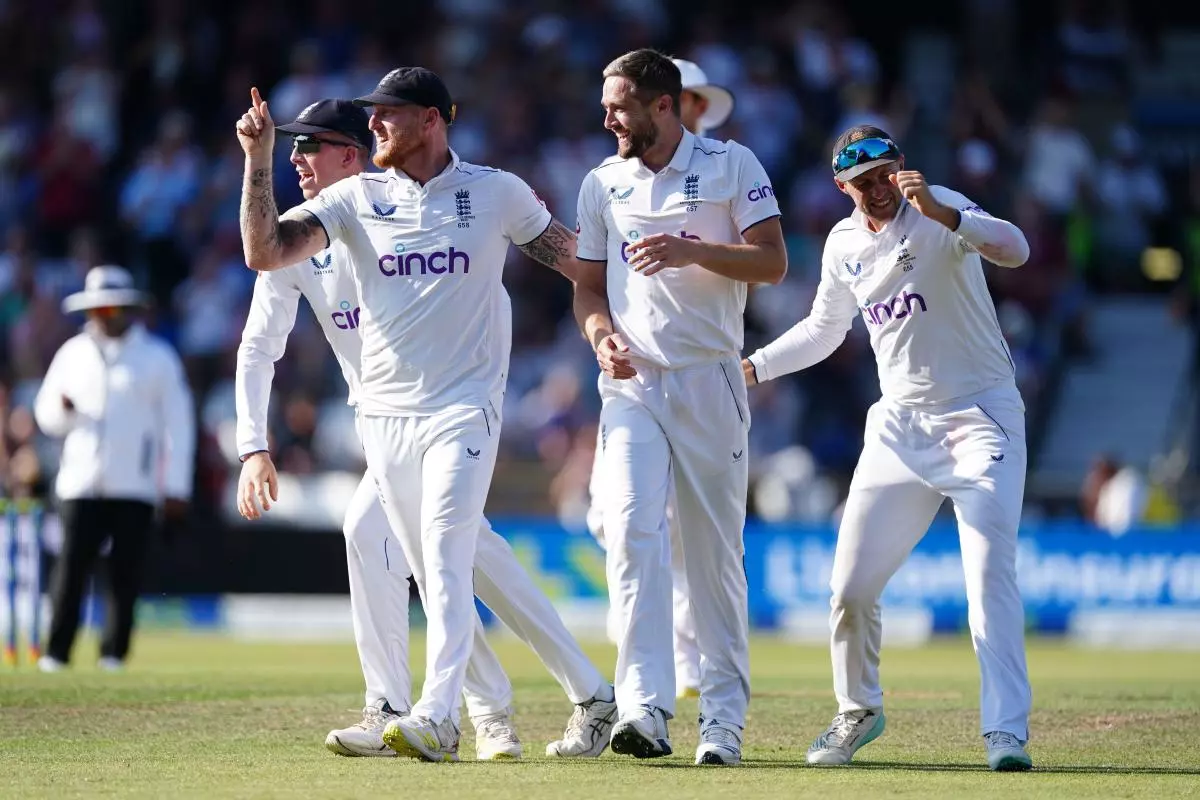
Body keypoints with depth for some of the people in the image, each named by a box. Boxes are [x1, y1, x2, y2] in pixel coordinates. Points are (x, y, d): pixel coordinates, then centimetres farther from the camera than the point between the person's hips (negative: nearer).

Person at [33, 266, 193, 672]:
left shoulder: (157, 359, 6)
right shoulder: (72, 354, 15)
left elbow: (178, 424, 3)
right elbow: (46, 416, 19)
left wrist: (176, 487, -3)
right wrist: (62, 410, -7)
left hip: (135, 486, -2)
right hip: (80, 483, 2)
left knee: (126, 573, -5)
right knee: (71, 567, -8)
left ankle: (114, 653, 1)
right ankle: (56, 652, -7)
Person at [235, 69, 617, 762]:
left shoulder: (497, 192, 2)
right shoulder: (355, 198, 5)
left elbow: (576, 256, 13)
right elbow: (265, 253, -5)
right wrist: (259, 159, -13)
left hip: (464, 407, -4)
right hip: (385, 413, 4)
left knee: (446, 564, -18)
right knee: (436, 576, 7)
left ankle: (437, 718, -28)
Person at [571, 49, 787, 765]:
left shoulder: (731, 166, 0)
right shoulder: (603, 184, 12)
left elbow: (773, 263, -7)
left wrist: (693, 251, -21)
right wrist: (602, 334, -5)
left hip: (709, 382, -2)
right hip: (632, 385, 2)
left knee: (717, 551, 2)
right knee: (633, 531, -17)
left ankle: (724, 717, 10)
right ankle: (646, 708, -23)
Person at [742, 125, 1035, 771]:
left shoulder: (936, 211, -12)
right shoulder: (844, 244, 6)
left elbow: (1015, 249, -31)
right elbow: (823, 330, 22)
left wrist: (941, 213, -45)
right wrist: (752, 367, 11)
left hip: (981, 417, -6)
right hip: (900, 427, 6)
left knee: (990, 572, -19)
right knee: (850, 589, 4)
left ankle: (1006, 730, -18)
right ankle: (858, 711, 26)